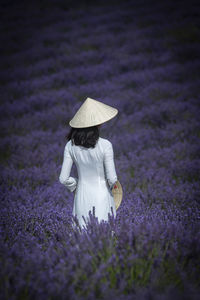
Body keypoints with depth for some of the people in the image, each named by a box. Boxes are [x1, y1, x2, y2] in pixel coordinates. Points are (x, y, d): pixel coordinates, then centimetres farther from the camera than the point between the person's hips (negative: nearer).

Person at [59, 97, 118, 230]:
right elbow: (112, 178, -12)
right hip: (102, 199, -3)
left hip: (82, 198, 3)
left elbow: (63, 178, -3)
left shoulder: (71, 145, -6)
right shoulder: (105, 145, -16)